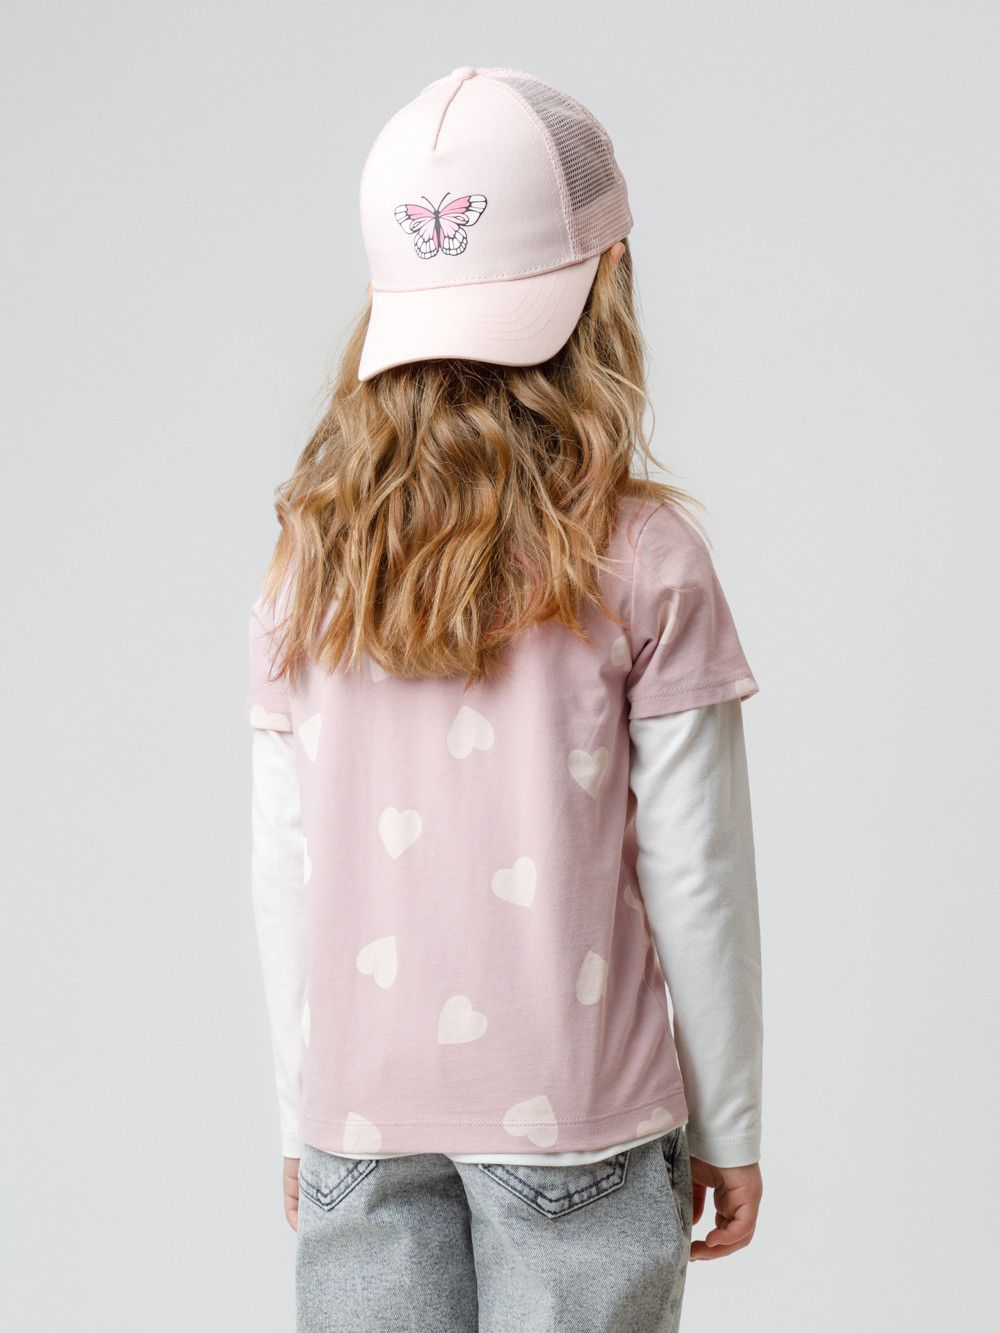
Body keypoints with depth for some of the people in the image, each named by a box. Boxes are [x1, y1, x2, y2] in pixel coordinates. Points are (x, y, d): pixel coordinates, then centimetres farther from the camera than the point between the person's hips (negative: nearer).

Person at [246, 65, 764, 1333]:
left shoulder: (309, 561, -1)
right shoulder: (644, 558, -10)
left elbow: (283, 873, 4)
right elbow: (692, 874, -7)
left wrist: (304, 1115, 14)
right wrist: (727, 1123, 4)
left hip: (363, 1111, 3)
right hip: (574, 1110, -3)